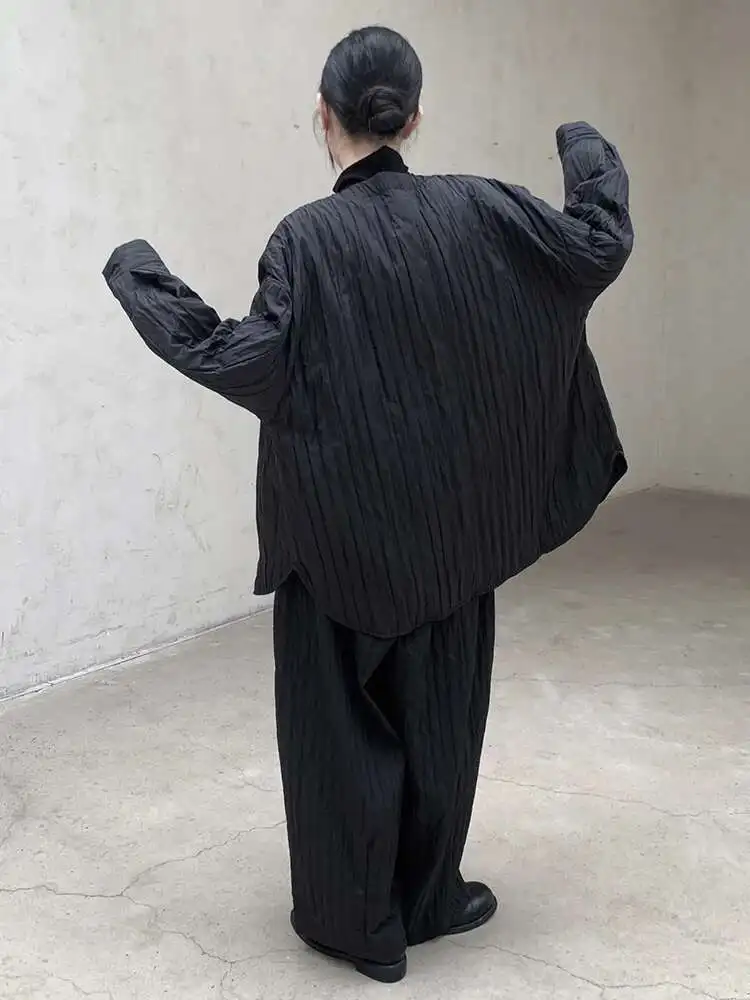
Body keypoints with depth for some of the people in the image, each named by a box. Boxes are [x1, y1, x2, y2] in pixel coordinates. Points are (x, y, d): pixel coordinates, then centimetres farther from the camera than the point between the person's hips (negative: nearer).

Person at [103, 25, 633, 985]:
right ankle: (428, 898, 31)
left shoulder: (308, 237, -14)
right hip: (449, 521, 4)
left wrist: (139, 275, -10)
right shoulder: (473, 209, -4)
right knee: (439, 708, 17)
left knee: (341, 715, 10)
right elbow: (600, 247, 0)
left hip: (340, 525, -3)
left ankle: (359, 919, 21)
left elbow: (247, 362, -20)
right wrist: (589, 151, 18)